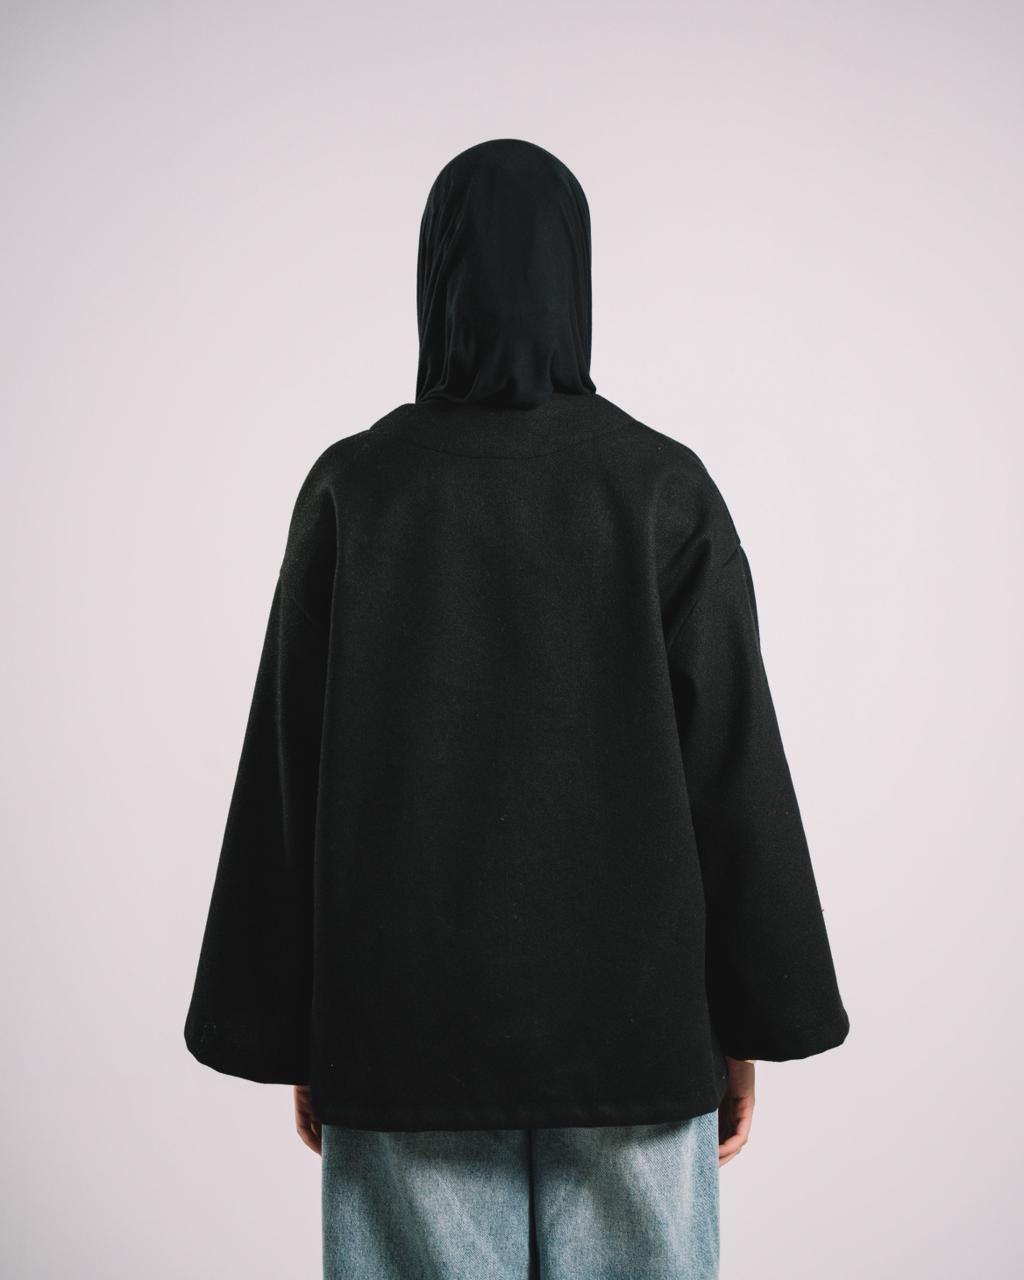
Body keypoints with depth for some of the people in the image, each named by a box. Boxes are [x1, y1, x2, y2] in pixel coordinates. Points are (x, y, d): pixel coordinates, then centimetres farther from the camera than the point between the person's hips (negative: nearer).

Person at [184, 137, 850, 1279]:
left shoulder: (351, 487, -4)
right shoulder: (665, 487, -5)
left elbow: (289, 769, -3)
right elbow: (733, 765, -5)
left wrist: (293, 1031, 6)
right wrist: (748, 1023, 4)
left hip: (411, 1015, 1)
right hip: (627, 1013, 0)